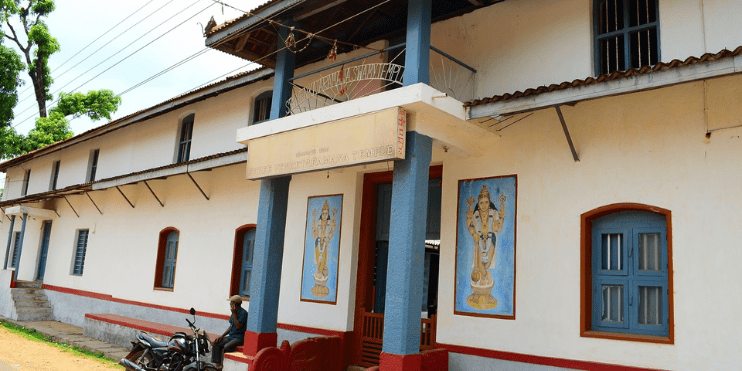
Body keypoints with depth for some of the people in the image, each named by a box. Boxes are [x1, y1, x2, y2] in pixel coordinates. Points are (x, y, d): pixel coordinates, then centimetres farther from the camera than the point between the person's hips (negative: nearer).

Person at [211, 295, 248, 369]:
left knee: (226, 347, -31)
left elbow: (238, 326, -22)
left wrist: (234, 314, -19)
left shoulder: (243, 313, -14)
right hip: (231, 336, 9)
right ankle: (218, 364, -2)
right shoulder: (235, 312, 14)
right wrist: (222, 335, 9)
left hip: (239, 337, -9)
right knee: (216, 343, -1)